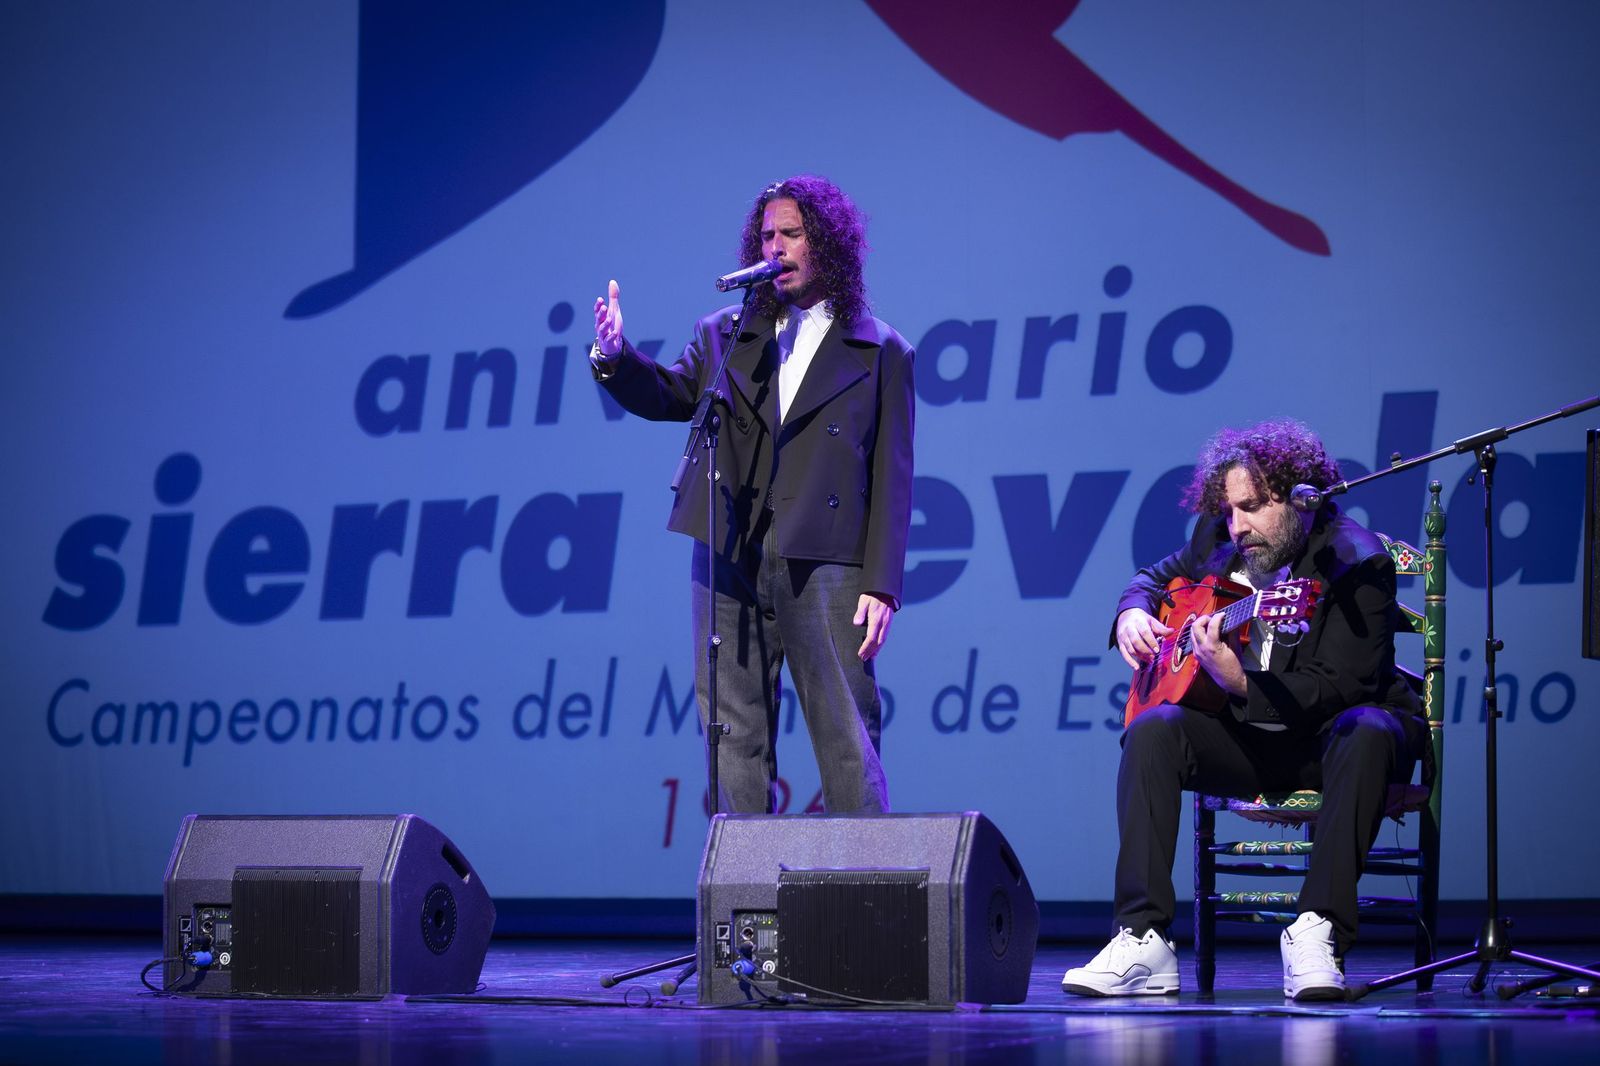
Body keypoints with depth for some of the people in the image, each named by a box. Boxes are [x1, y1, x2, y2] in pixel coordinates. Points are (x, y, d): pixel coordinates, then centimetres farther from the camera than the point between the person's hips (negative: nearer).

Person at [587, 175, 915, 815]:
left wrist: (882, 584, -5)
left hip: (822, 568, -3)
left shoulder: (881, 353, 8)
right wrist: (615, 357, -17)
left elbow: (891, 475, 3)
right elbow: (666, 396, 5)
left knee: (848, 743, -5)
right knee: (736, 743, 4)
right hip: (729, 564, 3)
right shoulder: (726, 335, 17)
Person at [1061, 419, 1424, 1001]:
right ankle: (1142, 942, -28)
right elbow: (1157, 576, 22)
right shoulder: (1220, 539, 2)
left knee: (1366, 732, -39)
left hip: (1327, 733, -5)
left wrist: (1240, 682, -38)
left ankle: (1318, 933, -36)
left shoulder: (1357, 562, -17)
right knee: (1153, 730, -22)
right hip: (1247, 736, 5)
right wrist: (1132, 613, -2)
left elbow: (1335, 690, -25)